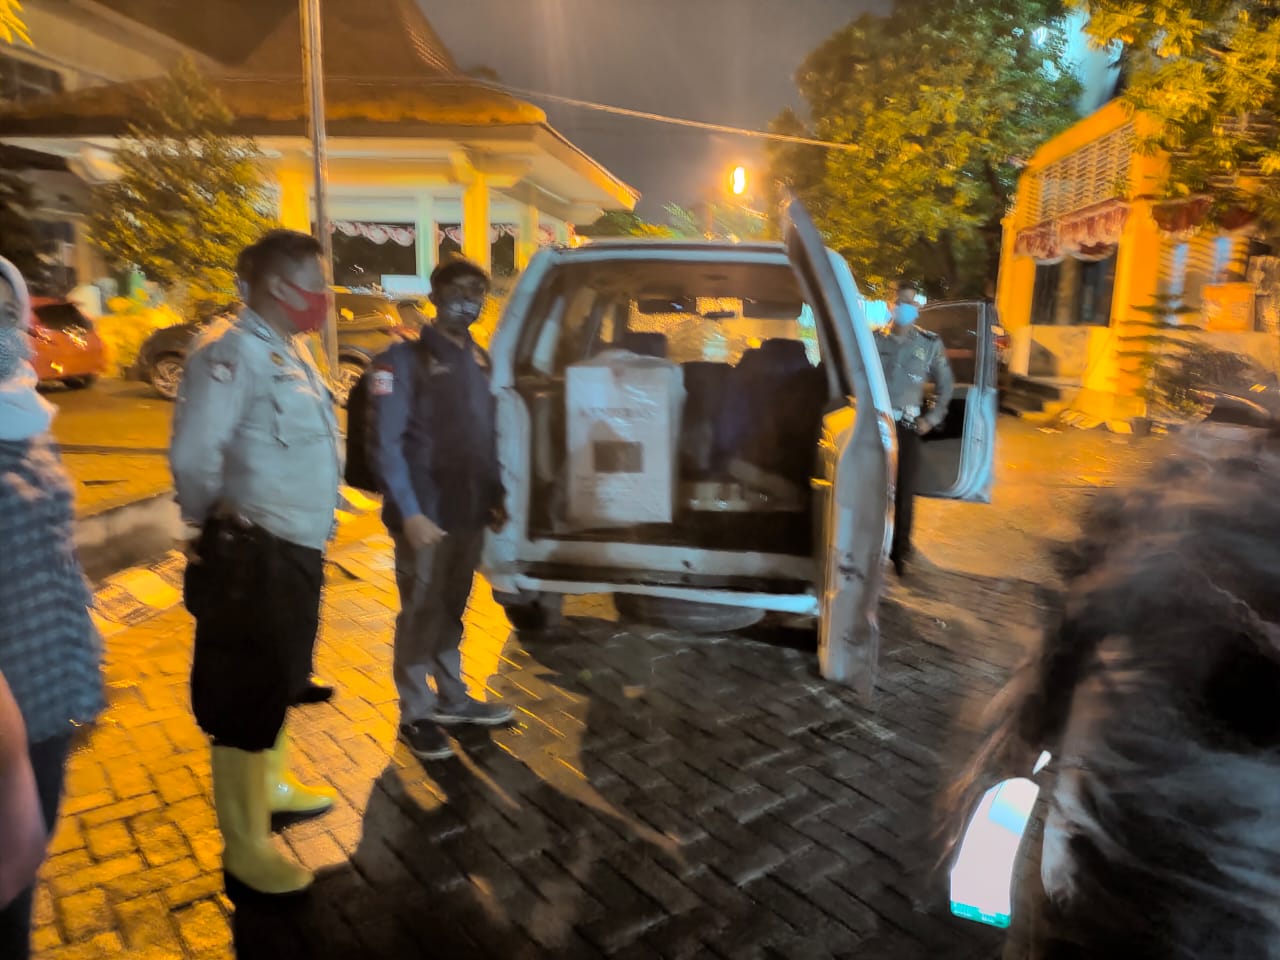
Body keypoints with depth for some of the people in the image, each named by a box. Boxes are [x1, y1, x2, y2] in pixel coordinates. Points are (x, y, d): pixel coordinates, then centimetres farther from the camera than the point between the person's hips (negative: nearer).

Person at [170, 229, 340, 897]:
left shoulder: (290, 351, 12)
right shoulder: (232, 352, -18)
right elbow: (192, 456, -26)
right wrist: (221, 525, -10)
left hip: (298, 549, 10)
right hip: (253, 557, -10)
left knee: (279, 682, 24)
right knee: (245, 698, 3)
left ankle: (269, 785, 45)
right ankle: (244, 850, 18)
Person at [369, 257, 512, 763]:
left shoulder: (478, 360, 13)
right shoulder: (405, 359, -8)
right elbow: (384, 443, -13)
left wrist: (495, 497, 11)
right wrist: (410, 513, -19)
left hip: (469, 513, 6)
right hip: (425, 515, -6)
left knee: (452, 610, 17)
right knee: (421, 614, 4)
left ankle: (451, 699, 30)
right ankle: (415, 714, 18)